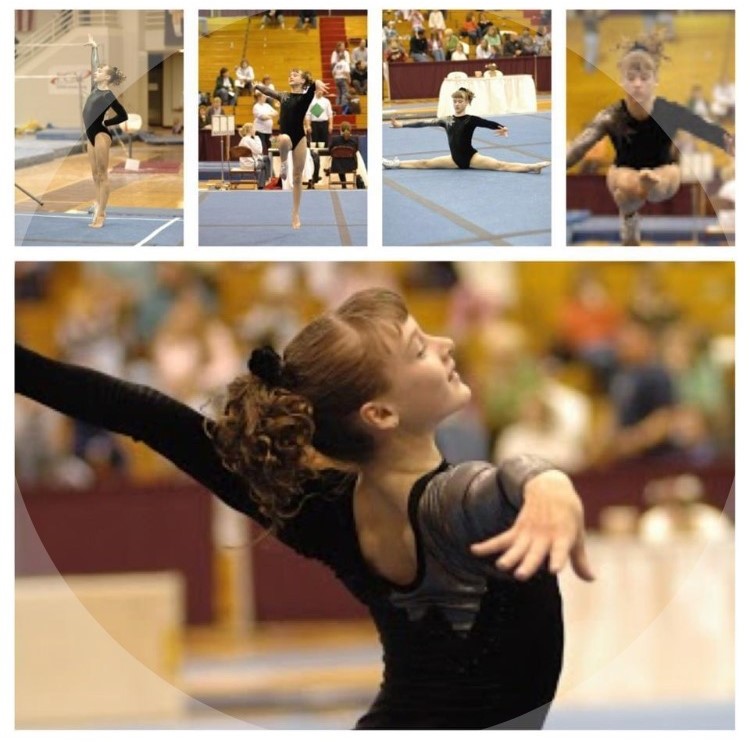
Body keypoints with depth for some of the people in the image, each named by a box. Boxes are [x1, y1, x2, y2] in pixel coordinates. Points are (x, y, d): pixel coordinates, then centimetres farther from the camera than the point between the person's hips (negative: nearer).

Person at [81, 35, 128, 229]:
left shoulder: (109, 96, -11)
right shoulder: (95, 88, 9)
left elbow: (123, 115, -8)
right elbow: (93, 66, 20)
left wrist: (106, 123, -4)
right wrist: (94, 48, 23)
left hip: (101, 135, -8)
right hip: (91, 135, 8)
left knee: (102, 175, -6)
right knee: (95, 175, 8)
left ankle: (101, 214, -7)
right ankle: (98, 209, 10)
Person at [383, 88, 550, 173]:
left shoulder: (471, 120, -9)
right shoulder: (447, 121, 5)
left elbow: (488, 123, -22)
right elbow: (426, 123, 7)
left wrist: (501, 128, -44)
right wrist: (402, 124, 6)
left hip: (470, 157, -5)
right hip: (456, 159, 5)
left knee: (501, 166, -20)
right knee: (424, 164, 10)